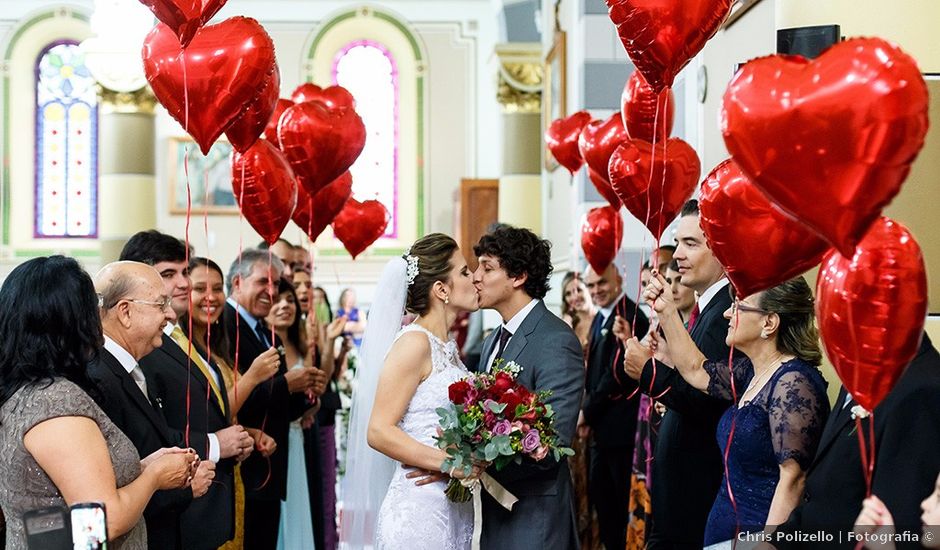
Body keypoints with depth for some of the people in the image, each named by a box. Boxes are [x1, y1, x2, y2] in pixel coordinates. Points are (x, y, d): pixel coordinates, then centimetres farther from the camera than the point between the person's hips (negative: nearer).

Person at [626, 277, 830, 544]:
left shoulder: (793, 382, -19)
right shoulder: (753, 372, 8)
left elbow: (793, 479, -23)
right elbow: (697, 371, 22)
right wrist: (666, 310, 19)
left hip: (763, 532, -9)